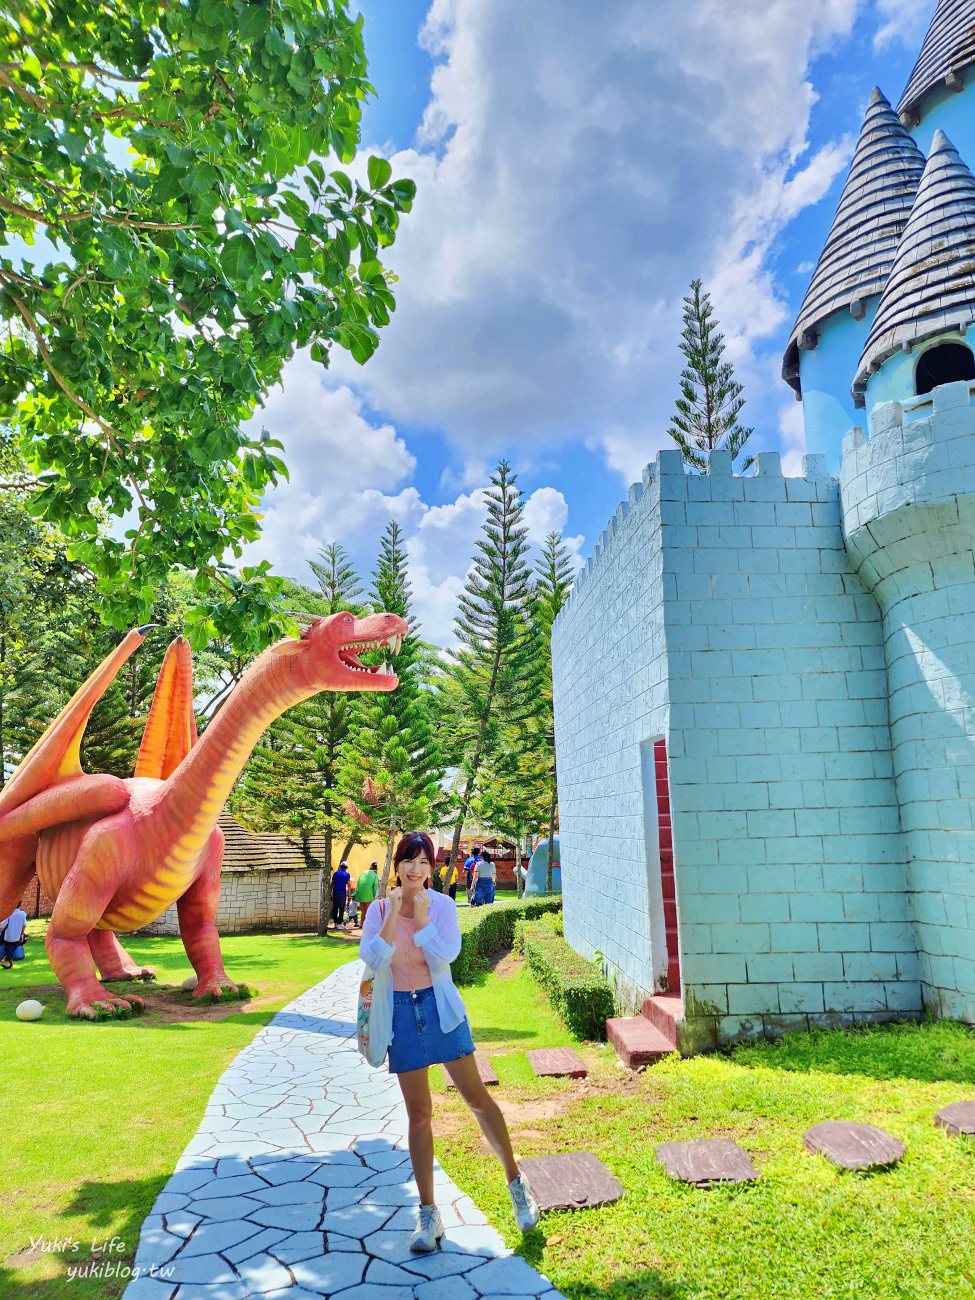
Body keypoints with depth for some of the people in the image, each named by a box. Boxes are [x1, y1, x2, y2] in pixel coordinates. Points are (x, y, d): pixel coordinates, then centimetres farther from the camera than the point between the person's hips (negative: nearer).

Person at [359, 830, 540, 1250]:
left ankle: (516, 1183, 22)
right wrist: (393, 914, -22)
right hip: (401, 1013, 1)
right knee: (418, 1113, 8)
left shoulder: (442, 905, -6)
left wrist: (421, 916, -23)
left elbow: (444, 958, -16)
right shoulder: (379, 909, -2)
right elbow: (372, 961, -14)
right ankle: (428, 1212, 21)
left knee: (477, 1097, 3)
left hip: (440, 1008, -1)